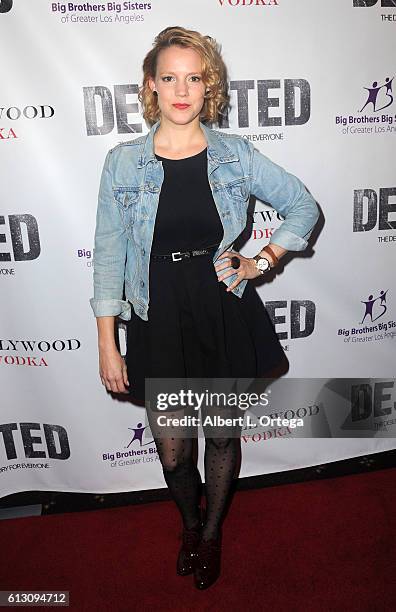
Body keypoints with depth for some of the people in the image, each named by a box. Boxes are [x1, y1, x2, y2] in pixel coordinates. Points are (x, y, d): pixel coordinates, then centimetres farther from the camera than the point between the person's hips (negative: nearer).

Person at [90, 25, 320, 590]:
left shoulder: (235, 155, -3)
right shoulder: (123, 162, -4)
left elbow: (304, 206, 8)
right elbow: (108, 254, -2)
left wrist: (263, 261, -4)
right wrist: (107, 344, -4)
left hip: (224, 315, 1)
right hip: (158, 321, 0)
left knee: (222, 436, 17)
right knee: (172, 449, 12)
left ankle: (212, 532, 47)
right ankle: (189, 526, 48)